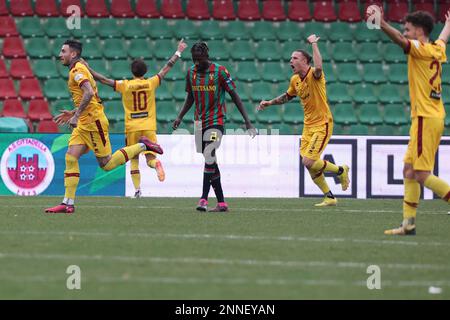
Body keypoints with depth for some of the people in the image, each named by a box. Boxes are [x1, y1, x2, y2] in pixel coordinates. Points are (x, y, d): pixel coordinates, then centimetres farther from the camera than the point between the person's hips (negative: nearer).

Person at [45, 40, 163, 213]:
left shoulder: (77, 70, -12)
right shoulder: (78, 70, 19)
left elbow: (89, 93, -26)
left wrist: (77, 115, -24)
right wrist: (73, 113, 22)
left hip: (93, 121, -10)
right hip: (84, 124, 10)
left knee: (106, 164, -5)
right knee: (70, 158, -1)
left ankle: (142, 146, 7)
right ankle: (68, 203, -5)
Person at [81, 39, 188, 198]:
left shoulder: (125, 85, -3)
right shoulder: (150, 83, 1)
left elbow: (104, 80, 0)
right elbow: (166, 68, 9)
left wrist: (89, 69, 9)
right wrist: (178, 52, 17)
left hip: (132, 128, 0)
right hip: (149, 127, 0)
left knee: (134, 159, 9)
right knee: (150, 158, 3)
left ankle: (137, 189, 0)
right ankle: (156, 164, -33)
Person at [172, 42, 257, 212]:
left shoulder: (220, 71, -10)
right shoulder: (191, 72, 6)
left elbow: (234, 96, -7)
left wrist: (247, 121, -9)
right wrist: (179, 117, 8)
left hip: (216, 121, -6)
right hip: (200, 121, 6)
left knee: (209, 157, -20)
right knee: (210, 161, 6)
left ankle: (204, 199, -20)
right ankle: (221, 203, 11)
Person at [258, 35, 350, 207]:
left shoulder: (314, 75, -16)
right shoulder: (295, 80, 7)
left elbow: (318, 67, -42)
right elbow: (288, 96, 27)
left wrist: (314, 44, -35)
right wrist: (269, 103, 21)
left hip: (322, 124, -8)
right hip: (308, 126, 8)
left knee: (308, 161, -16)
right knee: (310, 165, 5)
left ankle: (341, 170, 7)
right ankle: (329, 197, 18)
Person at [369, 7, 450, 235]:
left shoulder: (421, 50, -11)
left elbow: (400, 40, -30)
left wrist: (382, 24, -44)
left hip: (426, 119, -9)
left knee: (422, 175, -11)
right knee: (409, 170, 10)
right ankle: (408, 224, 11)